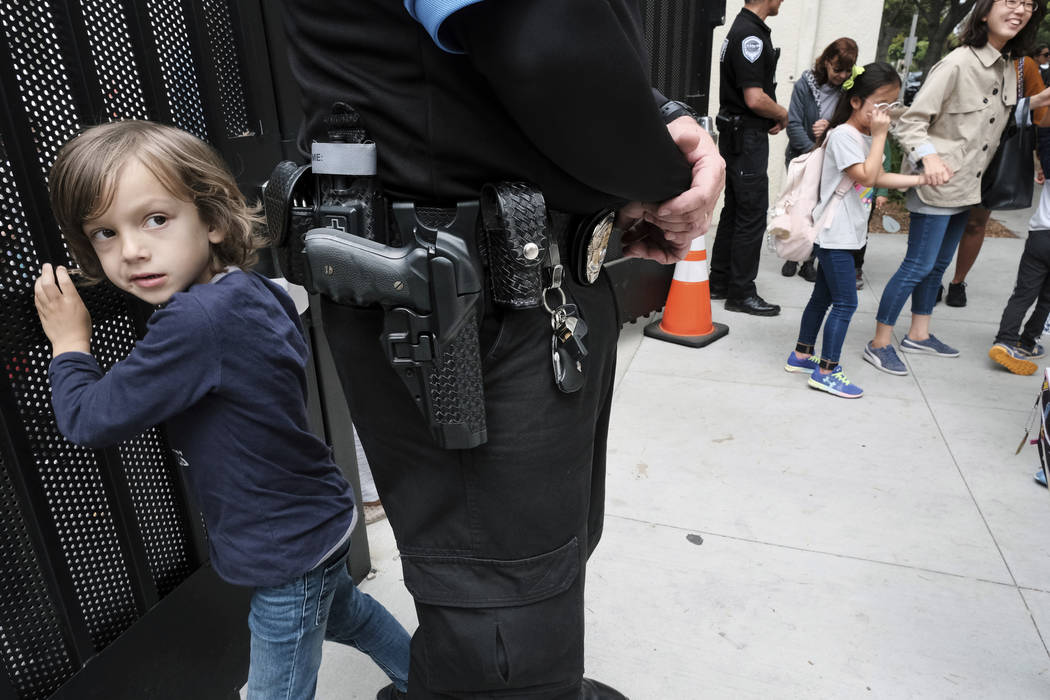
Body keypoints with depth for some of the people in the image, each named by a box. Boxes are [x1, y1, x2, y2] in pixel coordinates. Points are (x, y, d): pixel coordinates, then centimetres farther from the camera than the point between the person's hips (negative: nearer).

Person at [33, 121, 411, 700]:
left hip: (286, 552, -10)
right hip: (318, 523, 10)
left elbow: (89, 421, -21)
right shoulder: (251, 289, -3)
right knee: (340, 611, 34)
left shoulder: (195, 322, -30)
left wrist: (69, 343, -4)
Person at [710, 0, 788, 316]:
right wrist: (782, 114, -5)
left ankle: (719, 283, 23)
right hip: (747, 138, -10)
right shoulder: (750, 35, -17)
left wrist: (774, 116, 9)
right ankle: (741, 293, 4)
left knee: (734, 212, 14)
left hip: (739, 136, 10)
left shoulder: (747, 29, 15)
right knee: (752, 216, -4)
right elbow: (755, 99, -23)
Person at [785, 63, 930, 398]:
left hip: (846, 233, 10)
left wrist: (922, 178, 13)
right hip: (834, 234, -10)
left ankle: (802, 355, 26)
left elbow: (879, 177, 19)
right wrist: (879, 136, -18)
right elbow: (866, 176, -23)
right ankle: (827, 371, -1)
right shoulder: (843, 135, -16)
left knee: (822, 296, 15)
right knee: (845, 303, -8)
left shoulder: (865, 137, 15)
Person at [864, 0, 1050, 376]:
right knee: (918, 266, -7)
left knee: (938, 264, 16)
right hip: (937, 186, -9)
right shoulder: (957, 64, -16)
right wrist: (929, 155, -36)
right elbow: (910, 123, -19)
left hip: (965, 187, 9)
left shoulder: (1008, 70, 9)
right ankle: (880, 343, 4)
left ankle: (919, 334, 30)